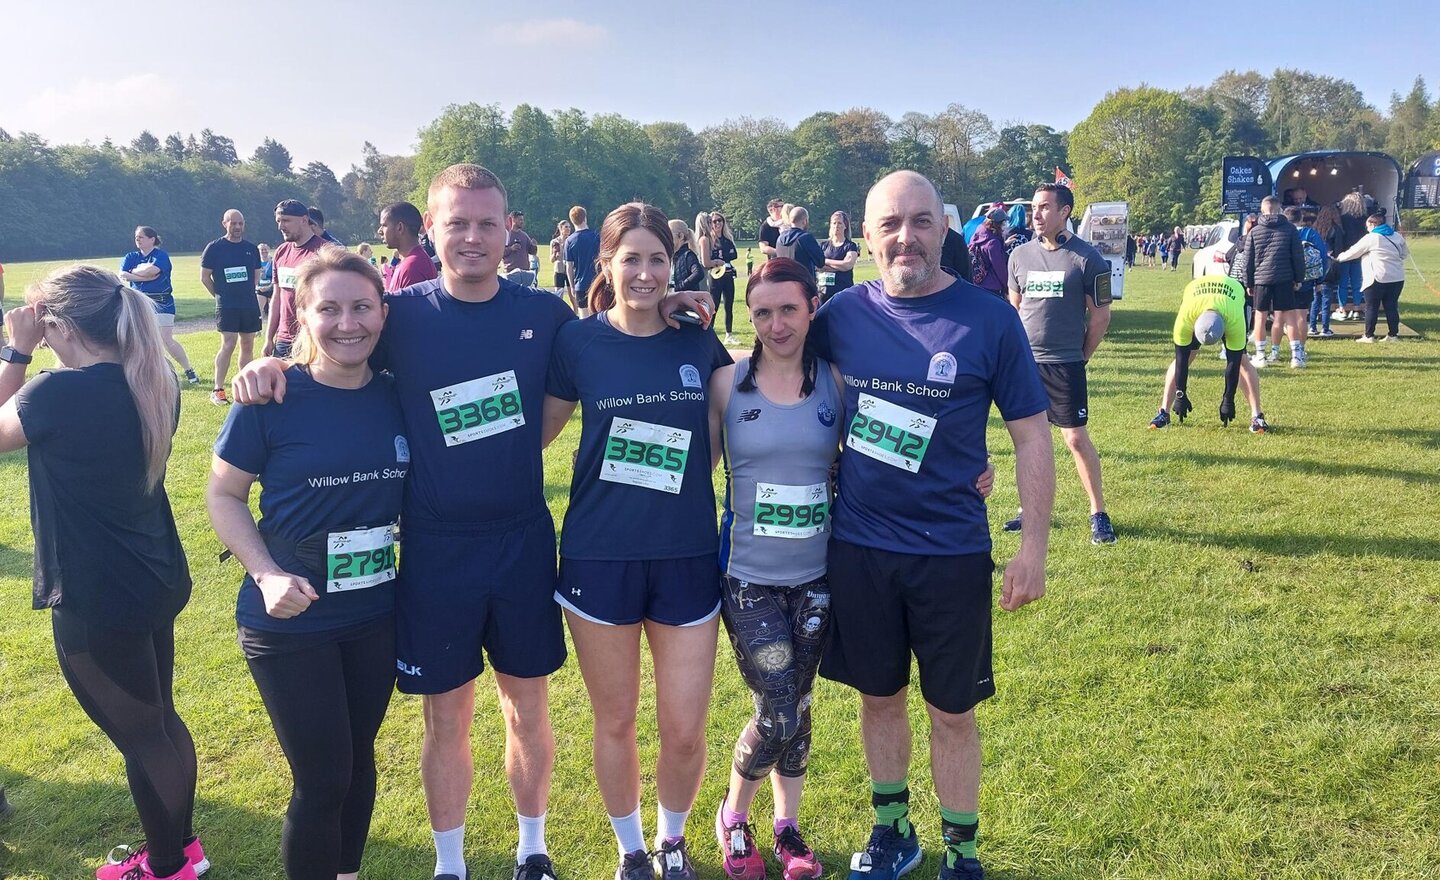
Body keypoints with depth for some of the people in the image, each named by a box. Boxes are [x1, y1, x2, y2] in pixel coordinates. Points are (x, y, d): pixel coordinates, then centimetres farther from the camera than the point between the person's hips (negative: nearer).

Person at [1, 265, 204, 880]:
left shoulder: (58, 392, -23)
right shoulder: (154, 384, -2)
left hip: (97, 602, -8)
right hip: (157, 582, 8)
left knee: (140, 736, 10)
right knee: (159, 720, 23)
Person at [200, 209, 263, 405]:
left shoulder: (252, 249, 11)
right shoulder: (214, 248, -1)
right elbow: (204, 277, 3)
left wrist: (248, 294, 14)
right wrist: (221, 295, 6)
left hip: (250, 305, 5)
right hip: (226, 306, -4)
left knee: (247, 346, 7)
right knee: (228, 345, -12)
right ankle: (218, 390, -7)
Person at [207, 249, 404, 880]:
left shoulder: (395, 396, -3)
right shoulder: (270, 400, -14)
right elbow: (223, 496, -5)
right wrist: (267, 574, -17)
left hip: (376, 617, 4)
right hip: (290, 622, -4)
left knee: (358, 762, 19)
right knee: (321, 782, 3)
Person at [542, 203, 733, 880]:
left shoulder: (699, 342, 1)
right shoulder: (578, 342, -4)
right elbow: (536, 432, 5)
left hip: (687, 557, 1)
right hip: (600, 557, -1)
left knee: (684, 729, 6)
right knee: (614, 721, 13)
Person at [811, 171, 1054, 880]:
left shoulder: (989, 318, -8)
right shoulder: (842, 315, -2)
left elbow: (1031, 434, -4)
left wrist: (1034, 546, -7)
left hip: (952, 554, -2)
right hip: (856, 548, 2)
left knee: (951, 709, 11)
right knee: (878, 695, 17)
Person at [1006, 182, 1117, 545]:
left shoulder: (1086, 257, -8)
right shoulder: (1020, 255, 5)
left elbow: (1100, 315, -1)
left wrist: (1081, 356, 3)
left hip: (1065, 365, -4)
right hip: (1026, 362, 4)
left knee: (1077, 438, -2)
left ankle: (1099, 514, 9)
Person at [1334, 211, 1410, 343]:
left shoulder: (1370, 238, -7)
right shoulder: (1397, 236, 11)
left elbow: (1353, 252, 0)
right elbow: (1404, 253, 20)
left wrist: (1339, 257, 14)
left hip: (1377, 279, -6)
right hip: (1397, 278, 6)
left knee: (1371, 307, 2)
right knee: (1391, 306, 9)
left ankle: (1369, 336, 3)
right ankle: (1393, 335, 11)